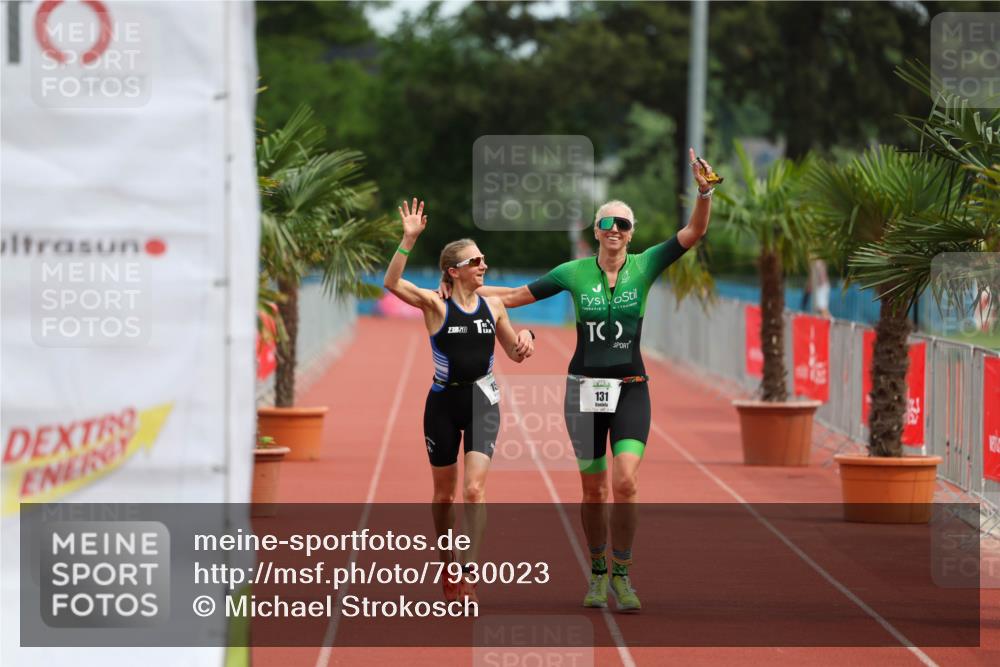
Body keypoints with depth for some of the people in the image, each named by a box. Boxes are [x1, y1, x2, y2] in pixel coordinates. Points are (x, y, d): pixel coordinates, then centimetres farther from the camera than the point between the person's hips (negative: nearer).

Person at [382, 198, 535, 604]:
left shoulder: (493, 306, 5)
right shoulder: (435, 304, -7)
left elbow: (515, 355, 17)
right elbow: (392, 283, -24)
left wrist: (525, 337, -6)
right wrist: (409, 239, -32)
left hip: (482, 402, 1)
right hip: (443, 402, -1)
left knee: (474, 488, -14)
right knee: (444, 493, 10)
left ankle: (468, 570, -13)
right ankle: (447, 568, 28)